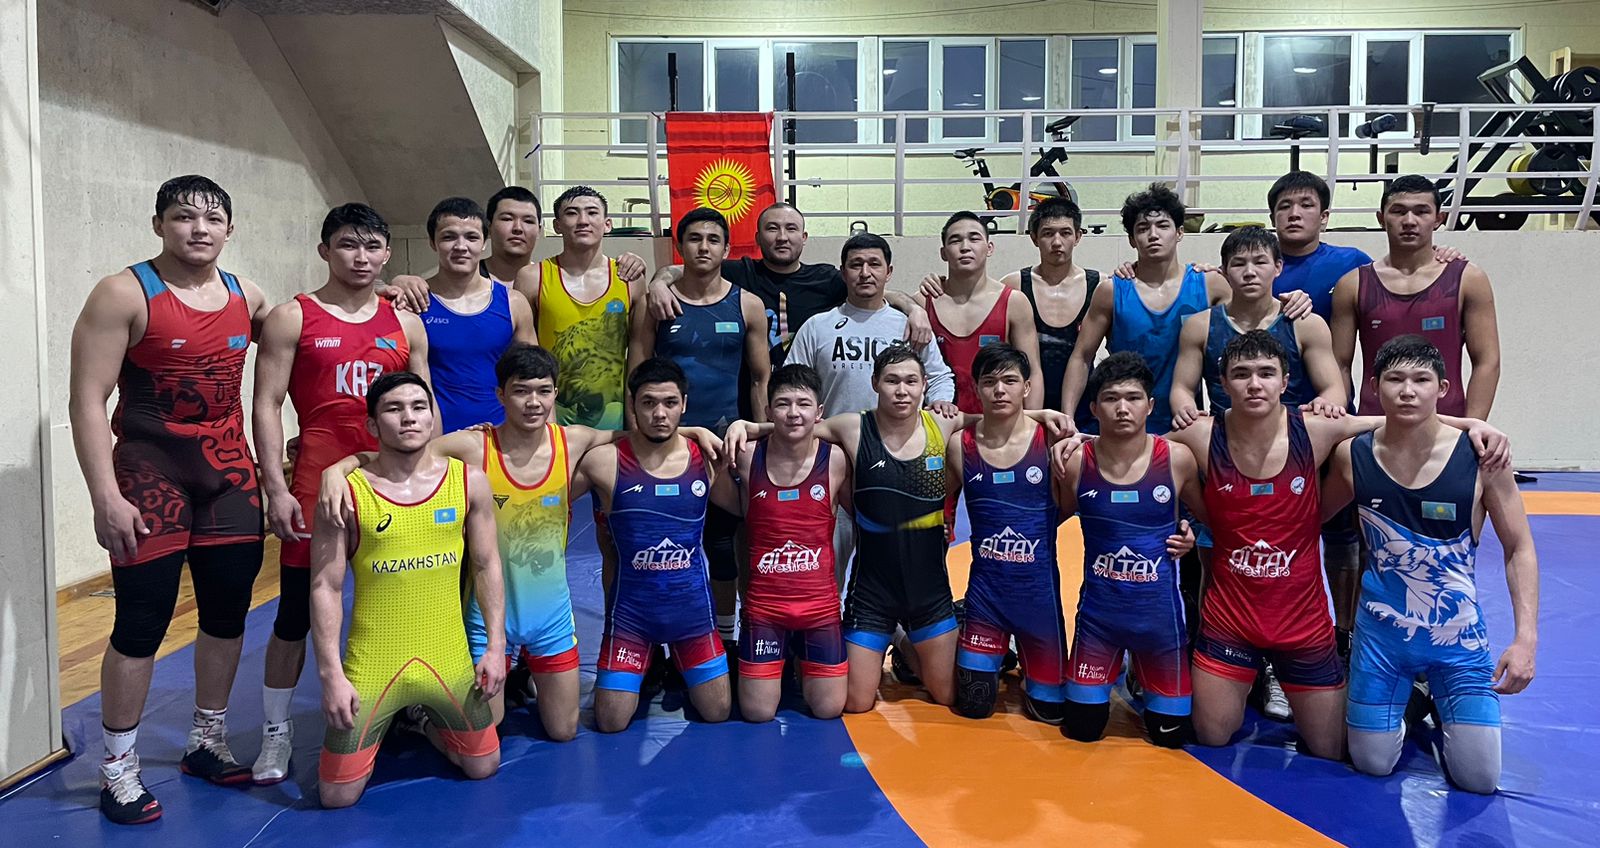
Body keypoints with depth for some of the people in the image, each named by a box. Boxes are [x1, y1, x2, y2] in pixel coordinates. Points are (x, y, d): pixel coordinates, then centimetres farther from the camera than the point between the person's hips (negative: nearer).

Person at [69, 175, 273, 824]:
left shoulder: (246, 298, 6)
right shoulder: (124, 295, -9)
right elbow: (87, 401, -12)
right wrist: (105, 496, -18)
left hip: (230, 475, 5)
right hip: (151, 476, -5)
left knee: (228, 613, 11)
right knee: (142, 624, -1)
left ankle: (207, 742, 30)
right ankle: (118, 769, 16)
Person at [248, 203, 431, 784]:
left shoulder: (406, 324, 11)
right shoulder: (292, 318, 0)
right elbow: (267, 405, -3)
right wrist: (275, 488, -11)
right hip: (319, 480, -3)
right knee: (297, 609, 3)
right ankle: (276, 731, 17)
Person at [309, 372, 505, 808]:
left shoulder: (469, 481, -3)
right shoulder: (347, 492, -11)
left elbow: (486, 566, 4)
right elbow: (326, 588, -8)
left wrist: (496, 646, -1)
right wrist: (331, 673, -13)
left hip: (449, 661, 3)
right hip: (372, 668, -2)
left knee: (483, 767, 15)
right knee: (338, 795, 3)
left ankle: (423, 718, 41)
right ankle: (383, 726, 33)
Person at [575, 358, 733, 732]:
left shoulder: (706, 458, -7)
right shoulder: (605, 461, -14)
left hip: (693, 606, 2)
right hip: (630, 610, -1)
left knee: (718, 712, 10)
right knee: (610, 723, 4)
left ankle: (675, 668, 41)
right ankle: (648, 668, 35)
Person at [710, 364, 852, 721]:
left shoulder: (835, 459, -9)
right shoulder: (747, 457, -9)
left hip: (821, 604, 0)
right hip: (763, 603, 0)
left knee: (829, 709, 7)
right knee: (757, 713, 3)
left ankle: (801, 654, 37)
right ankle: (781, 656, 34)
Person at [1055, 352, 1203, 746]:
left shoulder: (1177, 459, -10)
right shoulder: (1076, 462, -10)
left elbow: (1210, 515, 6)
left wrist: (1190, 536, -10)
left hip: (1159, 611, 0)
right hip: (1098, 612, 0)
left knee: (1171, 734, 10)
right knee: (1080, 729, 9)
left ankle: (1145, 679, 41)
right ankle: (1112, 673, 39)